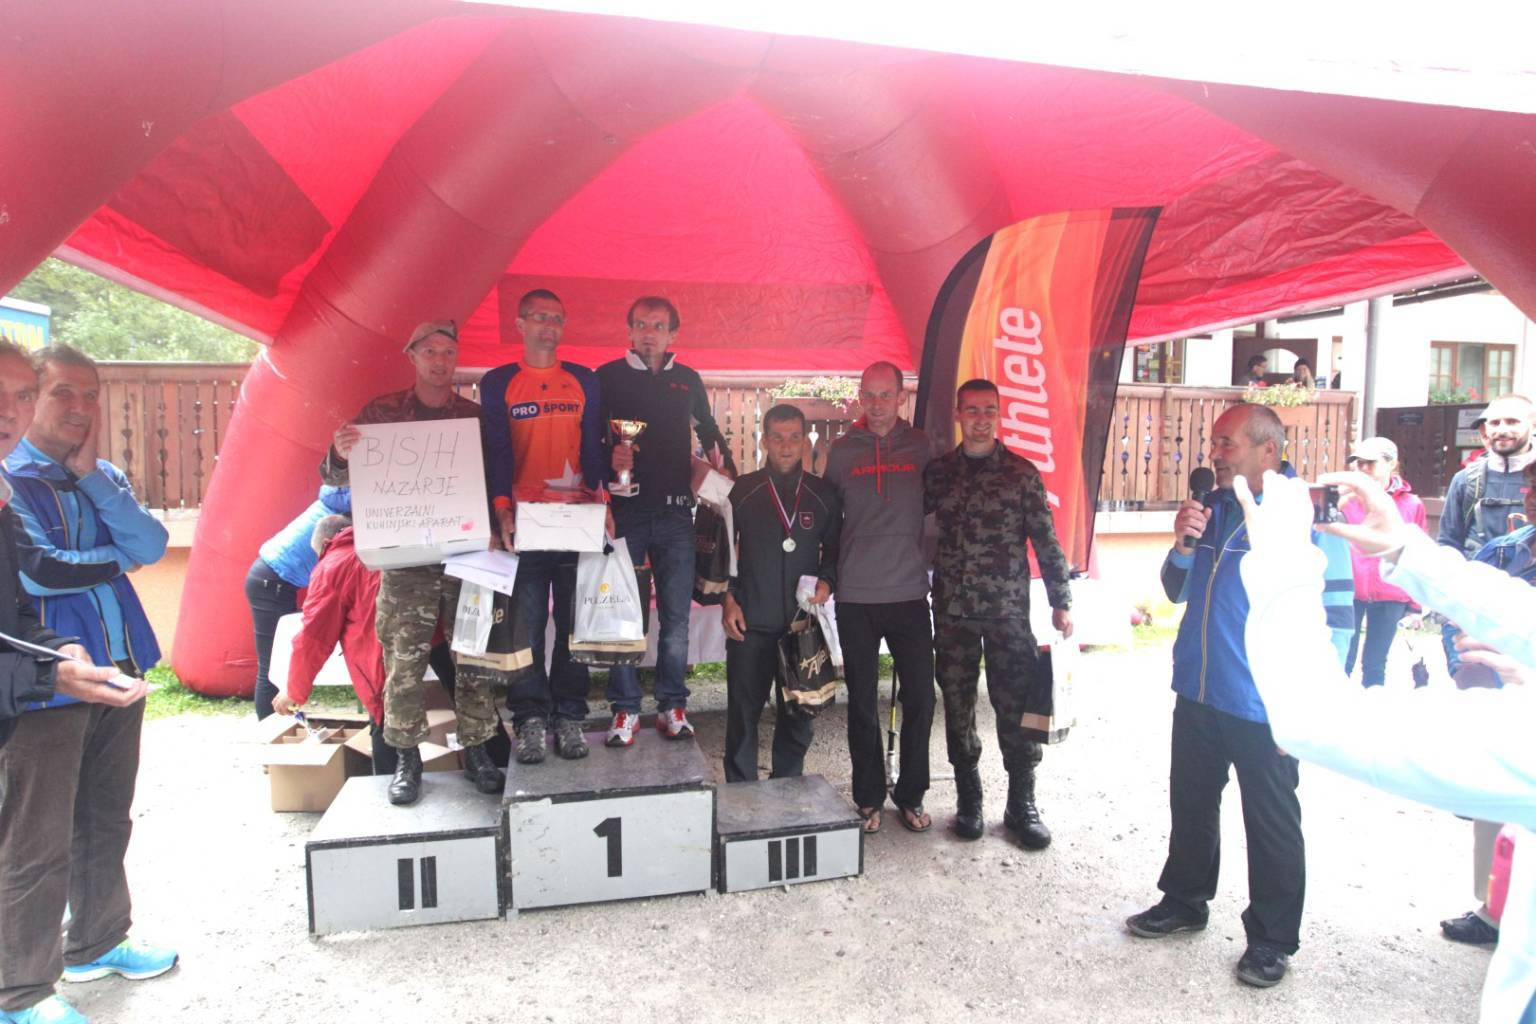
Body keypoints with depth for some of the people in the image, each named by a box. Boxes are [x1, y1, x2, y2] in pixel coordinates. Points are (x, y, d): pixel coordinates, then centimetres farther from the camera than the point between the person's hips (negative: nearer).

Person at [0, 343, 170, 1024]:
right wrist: (117, 559, -6)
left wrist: (89, 472, -8)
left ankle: (97, 942, 36)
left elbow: (150, 546, -5)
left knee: (106, 823, 18)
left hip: (119, 673, 6)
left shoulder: (105, 478, 12)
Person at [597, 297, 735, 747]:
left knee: (676, 613, 4)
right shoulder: (608, 376, 4)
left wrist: (729, 473, 15)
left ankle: (672, 705, 14)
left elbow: (709, 432, 24)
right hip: (624, 508, -2)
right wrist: (609, 458, -18)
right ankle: (626, 709, 10)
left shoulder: (688, 380, 13)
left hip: (675, 510, 2)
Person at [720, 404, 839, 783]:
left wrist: (827, 582, -5)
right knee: (742, 716, 4)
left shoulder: (823, 494, 5)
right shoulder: (743, 490, 0)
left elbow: (834, 549, 14)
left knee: (797, 716, 11)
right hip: (751, 624, -2)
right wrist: (728, 599, -3)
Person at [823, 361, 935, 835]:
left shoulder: (922, 448, 3)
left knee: (920, 698, 4)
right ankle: (869, 798, 23)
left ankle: (911, 795, 22)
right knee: (862, 702, 8)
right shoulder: (841, 452, 4)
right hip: (856, 598, 0)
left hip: (910, 593, 0)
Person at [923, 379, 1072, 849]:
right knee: (958, 707, 9)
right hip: (951, 610, 2)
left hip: (1009, 609, -2)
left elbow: (1046, 541, -1)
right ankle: (968, 801, 25)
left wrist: (1060, 602, -4)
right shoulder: (937, 471, 6)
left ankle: (1022, 806, 17)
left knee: (1017, 709, 1)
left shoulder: (1022, 472, 0)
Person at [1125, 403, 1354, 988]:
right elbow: (1178, 593, 13)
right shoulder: (1213, 508, 7)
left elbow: (1335, 620, -12)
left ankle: (1271, 939, 26)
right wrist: (1184, 545, -7)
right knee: (1191, 804, 19)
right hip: (1198, 694, 6)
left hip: (1266, 709, -6)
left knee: (1271, 825, 9)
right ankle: (1184, 901, 38)